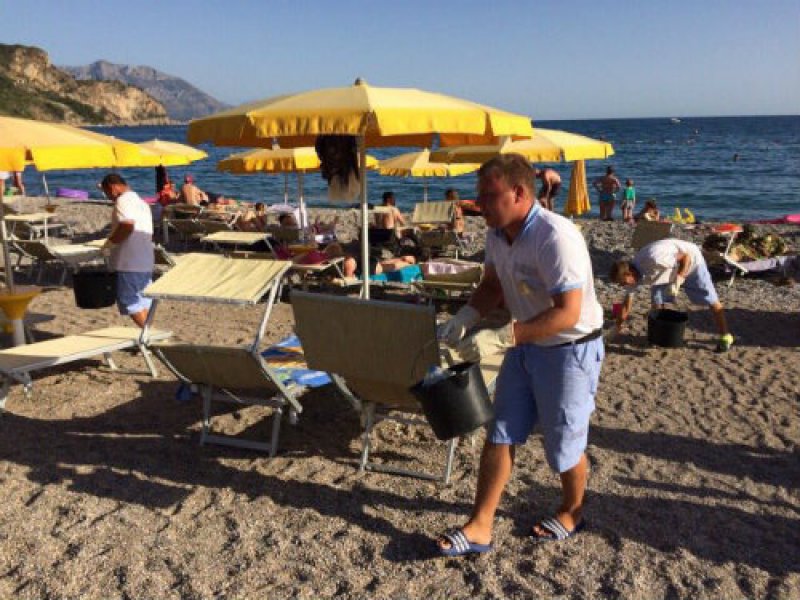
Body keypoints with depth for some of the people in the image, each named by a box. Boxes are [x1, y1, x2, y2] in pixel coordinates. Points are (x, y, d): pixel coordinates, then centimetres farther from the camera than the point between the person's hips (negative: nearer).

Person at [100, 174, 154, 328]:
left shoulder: (123, 200, -10)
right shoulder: (140, 201, 20)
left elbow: (127, 225, -26)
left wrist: (110, 242, -15)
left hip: (129, 261, -9)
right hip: (145, 260, 9)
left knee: (129, 301, -4)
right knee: (142, 300, 14)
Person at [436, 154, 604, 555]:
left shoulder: (556, 238, -29)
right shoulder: (498, 234, -3)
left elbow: (568, 313, -32)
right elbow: (492, 286, 11)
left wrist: (500, 338, -36)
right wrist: (465, 318, -9)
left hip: (570, 350, -8)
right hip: (526, 346, 8)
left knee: (563, 443, 10)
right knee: (500, 434, 8)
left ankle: (572, 513, 38)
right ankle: (480, 527, 18)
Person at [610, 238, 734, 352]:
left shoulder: (654, 260, -43)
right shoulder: (633, 273, -18)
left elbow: (686, 256, -31)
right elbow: (627, 302, -5)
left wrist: (678, 280, -39)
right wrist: (619, 326, 1)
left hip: (691, 262, -6)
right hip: (669, 267, 6)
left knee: (710, 300, 2)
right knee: (657, 300, -9)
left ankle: (725, 336, 18)